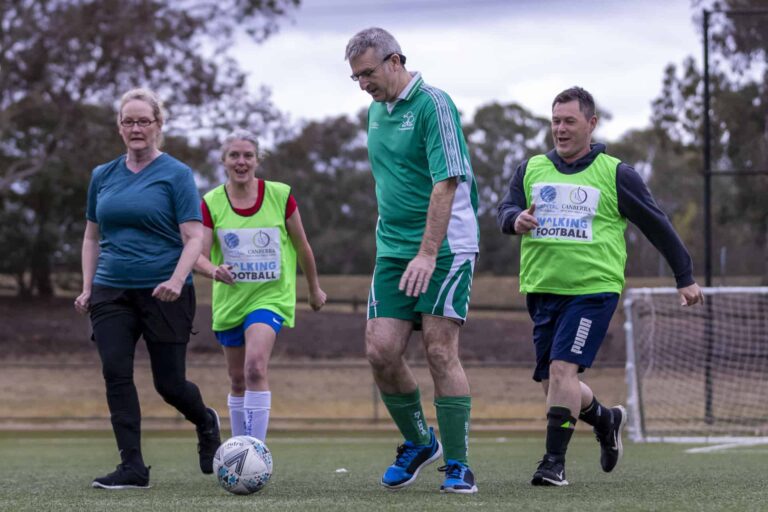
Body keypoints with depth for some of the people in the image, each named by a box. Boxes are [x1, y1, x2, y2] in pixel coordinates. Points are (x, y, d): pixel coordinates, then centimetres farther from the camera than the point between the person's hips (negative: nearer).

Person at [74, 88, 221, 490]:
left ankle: (206, 423, 33)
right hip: (111, 292, 4)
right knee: (115, 373, -10)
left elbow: (194, 237, -8)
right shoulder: (103, 176, 11)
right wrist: (87, 287, 9)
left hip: (164, 294, -4)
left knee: (169, 383, -1)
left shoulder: (176, 174, -3)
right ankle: (132, 468, -7)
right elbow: (92, 236, 19)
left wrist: (177, 280, -23)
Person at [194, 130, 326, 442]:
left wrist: (314, 289, 16)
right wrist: (214, 270, -33)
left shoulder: (280, 196, -6)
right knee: (238, 381, 12)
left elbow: (301, 246, 6)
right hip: (230, 299, 3)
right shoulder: (212, 203, -4)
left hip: (270, 296, -3)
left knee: (255, 367, -24)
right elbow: (198, 255, -11)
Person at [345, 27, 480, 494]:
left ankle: (458, 465, -3)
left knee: (441, 352, -10)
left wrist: (427, 253, -24)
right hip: (393, 249, 7)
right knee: (381, 351, -4)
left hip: (445, 248, -7)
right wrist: (399, 246, 18)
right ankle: (419, 443, 17)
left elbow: (446, 183, -18)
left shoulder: (433, 104, -12)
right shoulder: (375, 112, 13)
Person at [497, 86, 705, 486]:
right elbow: (505, 210, 7)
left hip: (593, 289, -5)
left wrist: (685, 278, 11)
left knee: (563, 368, -19)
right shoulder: (531, 169, 12)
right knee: (552, 382, 7)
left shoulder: (615, 174, 2)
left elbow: (656, 225, 8)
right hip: (542, 289, 5)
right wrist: (516, 220, -19)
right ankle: (605, 420, 36)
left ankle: (554, 460, -13)